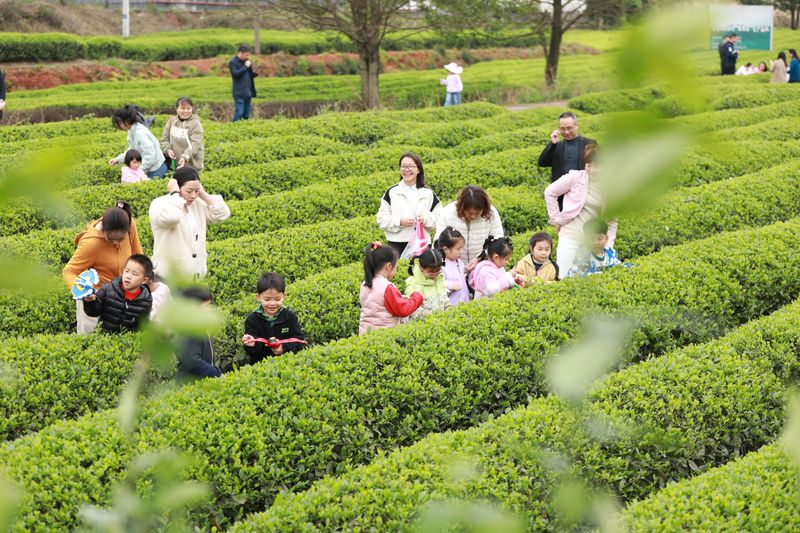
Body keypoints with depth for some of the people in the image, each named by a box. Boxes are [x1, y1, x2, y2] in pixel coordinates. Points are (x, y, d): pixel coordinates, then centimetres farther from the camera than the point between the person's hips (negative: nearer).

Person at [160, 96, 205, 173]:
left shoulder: (195, 124, -9)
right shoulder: (172, 121, 7)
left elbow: (194, 144, -18)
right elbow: (164, 139, 12)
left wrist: (185, 157, -32)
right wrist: (168, 149, -10)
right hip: (174, 164, 5)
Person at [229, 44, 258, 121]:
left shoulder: (246, 61, 15)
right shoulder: (233, 62, -6)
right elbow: (235, 74, -20)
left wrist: (255, 73, -1)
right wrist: (245, 67, -17)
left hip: (248, 92, 7)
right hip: (239, 93, -7)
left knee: (246, 115, 8)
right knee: (239, 113, -11)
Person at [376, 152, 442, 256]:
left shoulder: (428, 193, 11)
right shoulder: (391, 192, 7)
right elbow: (382, 219, 3)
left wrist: (426, 220, -11)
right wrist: (400, 222, -12)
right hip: (397, 245, -1)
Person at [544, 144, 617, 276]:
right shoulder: (575, 177, -5)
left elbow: (612, 222, 9)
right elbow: (549, 192, 5)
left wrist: (608, 249, 2)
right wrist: (556, 219, 4)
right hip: (570, 237, -2)